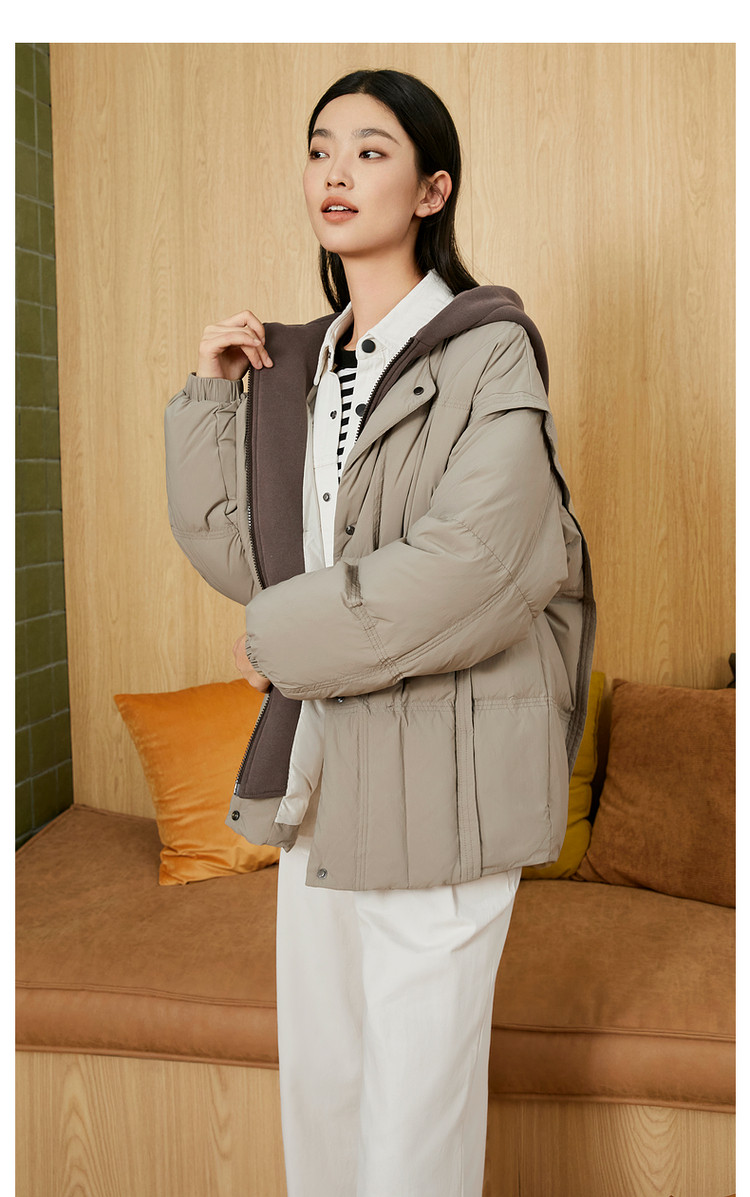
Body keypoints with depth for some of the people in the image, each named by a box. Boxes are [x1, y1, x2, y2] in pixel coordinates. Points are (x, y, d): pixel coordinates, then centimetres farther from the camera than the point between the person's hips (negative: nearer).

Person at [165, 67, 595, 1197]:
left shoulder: (488, 352, -9)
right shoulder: (301, 362, 10)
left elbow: (461, 571, -21)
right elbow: (241, 557, 7)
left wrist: (278, 639, -10)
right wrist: (210, 398, -2)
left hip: (440, 768, -6)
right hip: (321, 761, 7)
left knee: (417, 1096, 6)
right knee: (317, 1073, 19)